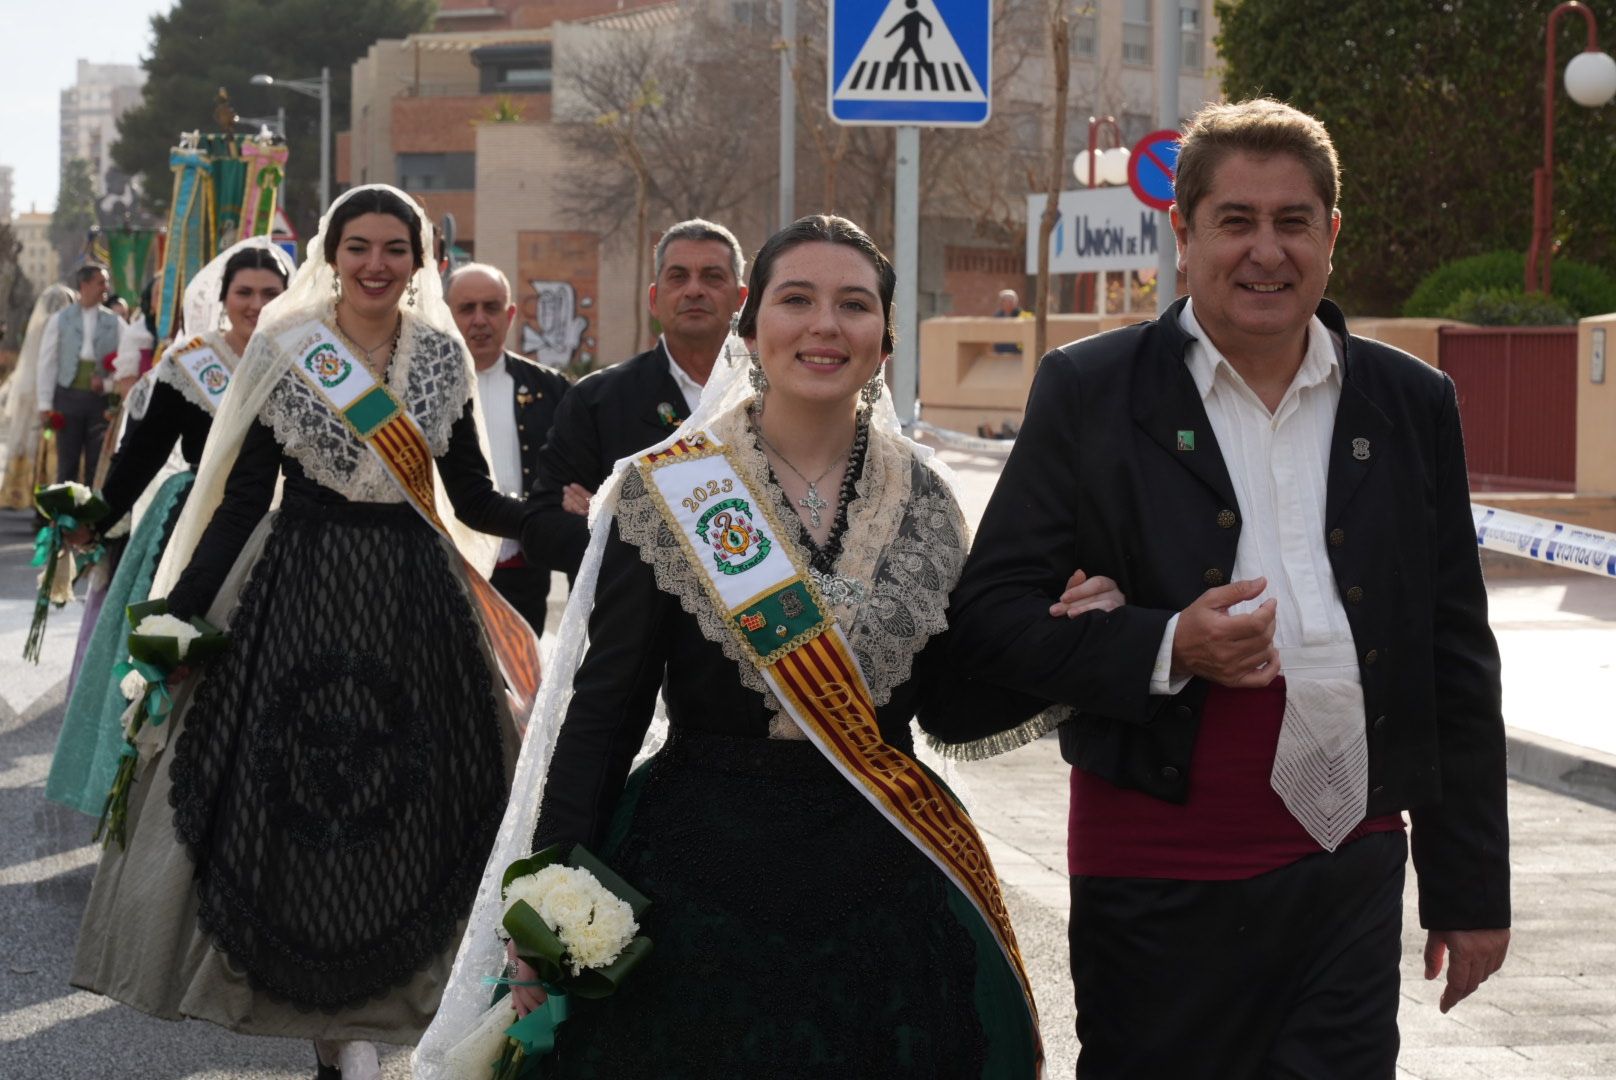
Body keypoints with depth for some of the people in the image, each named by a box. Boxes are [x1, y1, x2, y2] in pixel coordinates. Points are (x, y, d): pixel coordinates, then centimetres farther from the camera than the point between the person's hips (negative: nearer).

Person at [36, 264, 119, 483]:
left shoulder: (114, 322, 7)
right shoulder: (60, 321, 4)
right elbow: (46, 364, 3)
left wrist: (107, 383, -12)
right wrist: (45, 404, -2)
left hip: (101, 398, 1)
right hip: (69, 397, -1)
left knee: (96, 463, 4)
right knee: (67, 463, 1)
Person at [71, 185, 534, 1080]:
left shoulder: (441, 357, 5)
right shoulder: (284, 351, -2)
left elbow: (472, 499, 8)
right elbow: (242, 499, -2)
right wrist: (176, 613, -8)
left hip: (414, 597, 2)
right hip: (303, 594, -2)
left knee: (408, 806, 1)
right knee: (296, 801, -4)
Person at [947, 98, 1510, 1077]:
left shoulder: (1413, 405, 8)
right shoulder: (1089, 393, 0)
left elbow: (1455, 659, 11)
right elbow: (988, 618, -3)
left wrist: (1471, 886, 10)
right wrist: (1164, 649, -18)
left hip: (1351, 868, 2)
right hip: (1158, 877, -2)